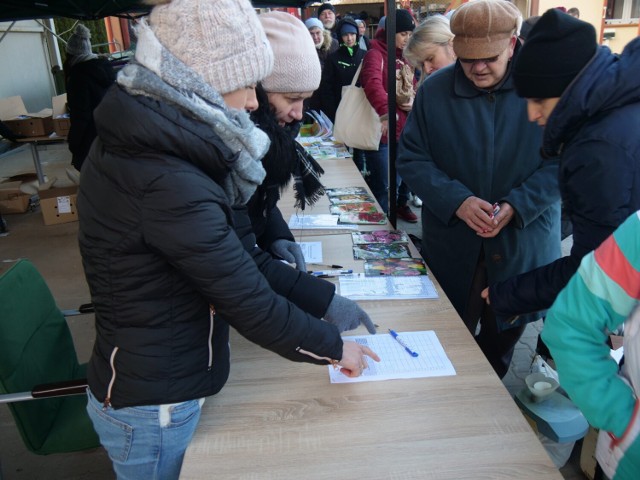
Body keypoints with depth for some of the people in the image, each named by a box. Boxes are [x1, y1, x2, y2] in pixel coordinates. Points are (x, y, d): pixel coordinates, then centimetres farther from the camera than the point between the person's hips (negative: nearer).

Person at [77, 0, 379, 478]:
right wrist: (334, 347, -10)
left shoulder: (140, 146, -2)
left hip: (143, 381, 8)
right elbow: (251, 307, -26)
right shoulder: (168, 185, -32)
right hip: (153, 407, -8)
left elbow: (231, 257, 2)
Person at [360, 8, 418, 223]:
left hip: (404, 128, 8)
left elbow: (412, 85, 24)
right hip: (381, 130, -8)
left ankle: (401, 204, 47)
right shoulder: (375, 54, -13)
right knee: (382, 185, -4)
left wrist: (413, 100, 0)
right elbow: (373, 85, -33)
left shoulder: (404, 56, 13)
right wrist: (386, 113, -51)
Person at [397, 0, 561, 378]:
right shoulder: (435, 89, -3)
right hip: (452, 244, 1)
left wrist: (517, 206, -21)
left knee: (504, 336, 17)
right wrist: (457, 200, -18)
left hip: (522, 244, 0)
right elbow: (411, 158, -4)